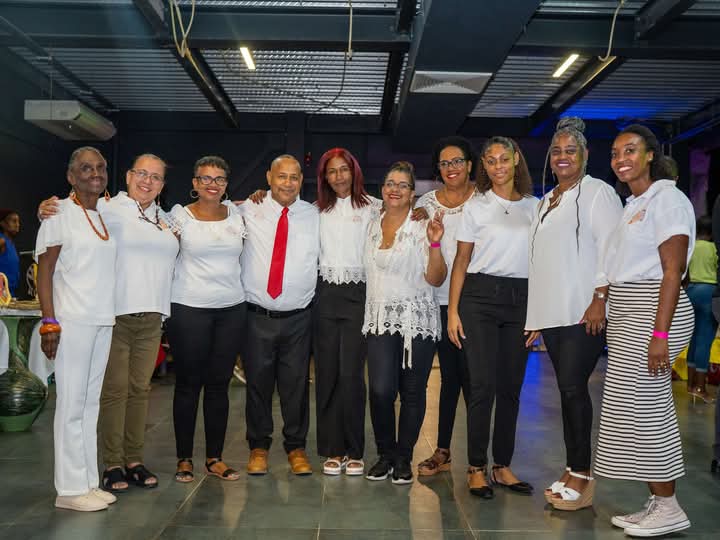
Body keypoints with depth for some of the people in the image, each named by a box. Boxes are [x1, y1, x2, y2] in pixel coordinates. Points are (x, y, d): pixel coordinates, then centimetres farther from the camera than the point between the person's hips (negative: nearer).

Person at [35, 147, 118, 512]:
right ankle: (70, 489, 8)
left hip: (104, 321, 6)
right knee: (72, 404, -2)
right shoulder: (59, 214, -4)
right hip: (72, 321, -6)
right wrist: (50, 323, -13)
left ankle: (89, 482, 19)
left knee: (91, 403, 11)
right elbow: (44, 273, -6)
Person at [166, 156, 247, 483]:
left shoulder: (236, 215, 10)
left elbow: (246, 253, 18)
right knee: (188, 384, 4)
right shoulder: (180, 215, 2)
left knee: (219, 384, 7)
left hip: (231, 308, 3)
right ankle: (184, 459, 16)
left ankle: (214, 458, 17)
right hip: (189, 309, -2)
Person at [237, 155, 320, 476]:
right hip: (257, 315, 0)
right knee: (258, 383, 9)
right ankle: (259, 447, 27)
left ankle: (296, 447, 24)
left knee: (296, 384, 7)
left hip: (298, 318, 1)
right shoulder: (249, 211, 3)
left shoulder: (314, 215, 6)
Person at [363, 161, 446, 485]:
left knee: (412, 393, 4)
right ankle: (385, 454, 13)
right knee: (380, 391, -9)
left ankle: (403, 458, 20)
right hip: (381, 320, 3)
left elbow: (435, 279, -8)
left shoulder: (423, 227, -2)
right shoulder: (372, 226, 11)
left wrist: (434, 243, -19)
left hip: (417, 321, -2)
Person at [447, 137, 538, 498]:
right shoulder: (476, 207, 4)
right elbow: (461, 261, 4)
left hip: (521, 299, 3)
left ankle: (503, 466, 18)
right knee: (482, 384, -5)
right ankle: (476, 468, 7)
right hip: (480, 296, -3)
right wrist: (453, 310, -3)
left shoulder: (535, 207, 10)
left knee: (511, 386, 7)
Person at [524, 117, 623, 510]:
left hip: (584, 312, -7)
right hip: (552, 313, 7)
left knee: (573, 387, -10)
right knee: (567, 390, 8)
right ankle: (573, 472, 15)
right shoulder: (545, 202, 21)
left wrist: (600, 299, -19)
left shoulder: (598, 193, 0)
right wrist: (535, 317, 17)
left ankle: (580, 475, -1)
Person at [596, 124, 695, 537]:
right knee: (645, 409, 10)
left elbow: (672, 271, -15)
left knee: (645, 408, -5)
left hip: (651, 313, -9)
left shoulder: (667, 199, -8)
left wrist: (660, 333, -21)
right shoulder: (633, 205, 18)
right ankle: (657, 504, 18)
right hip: (627, 315, 9)